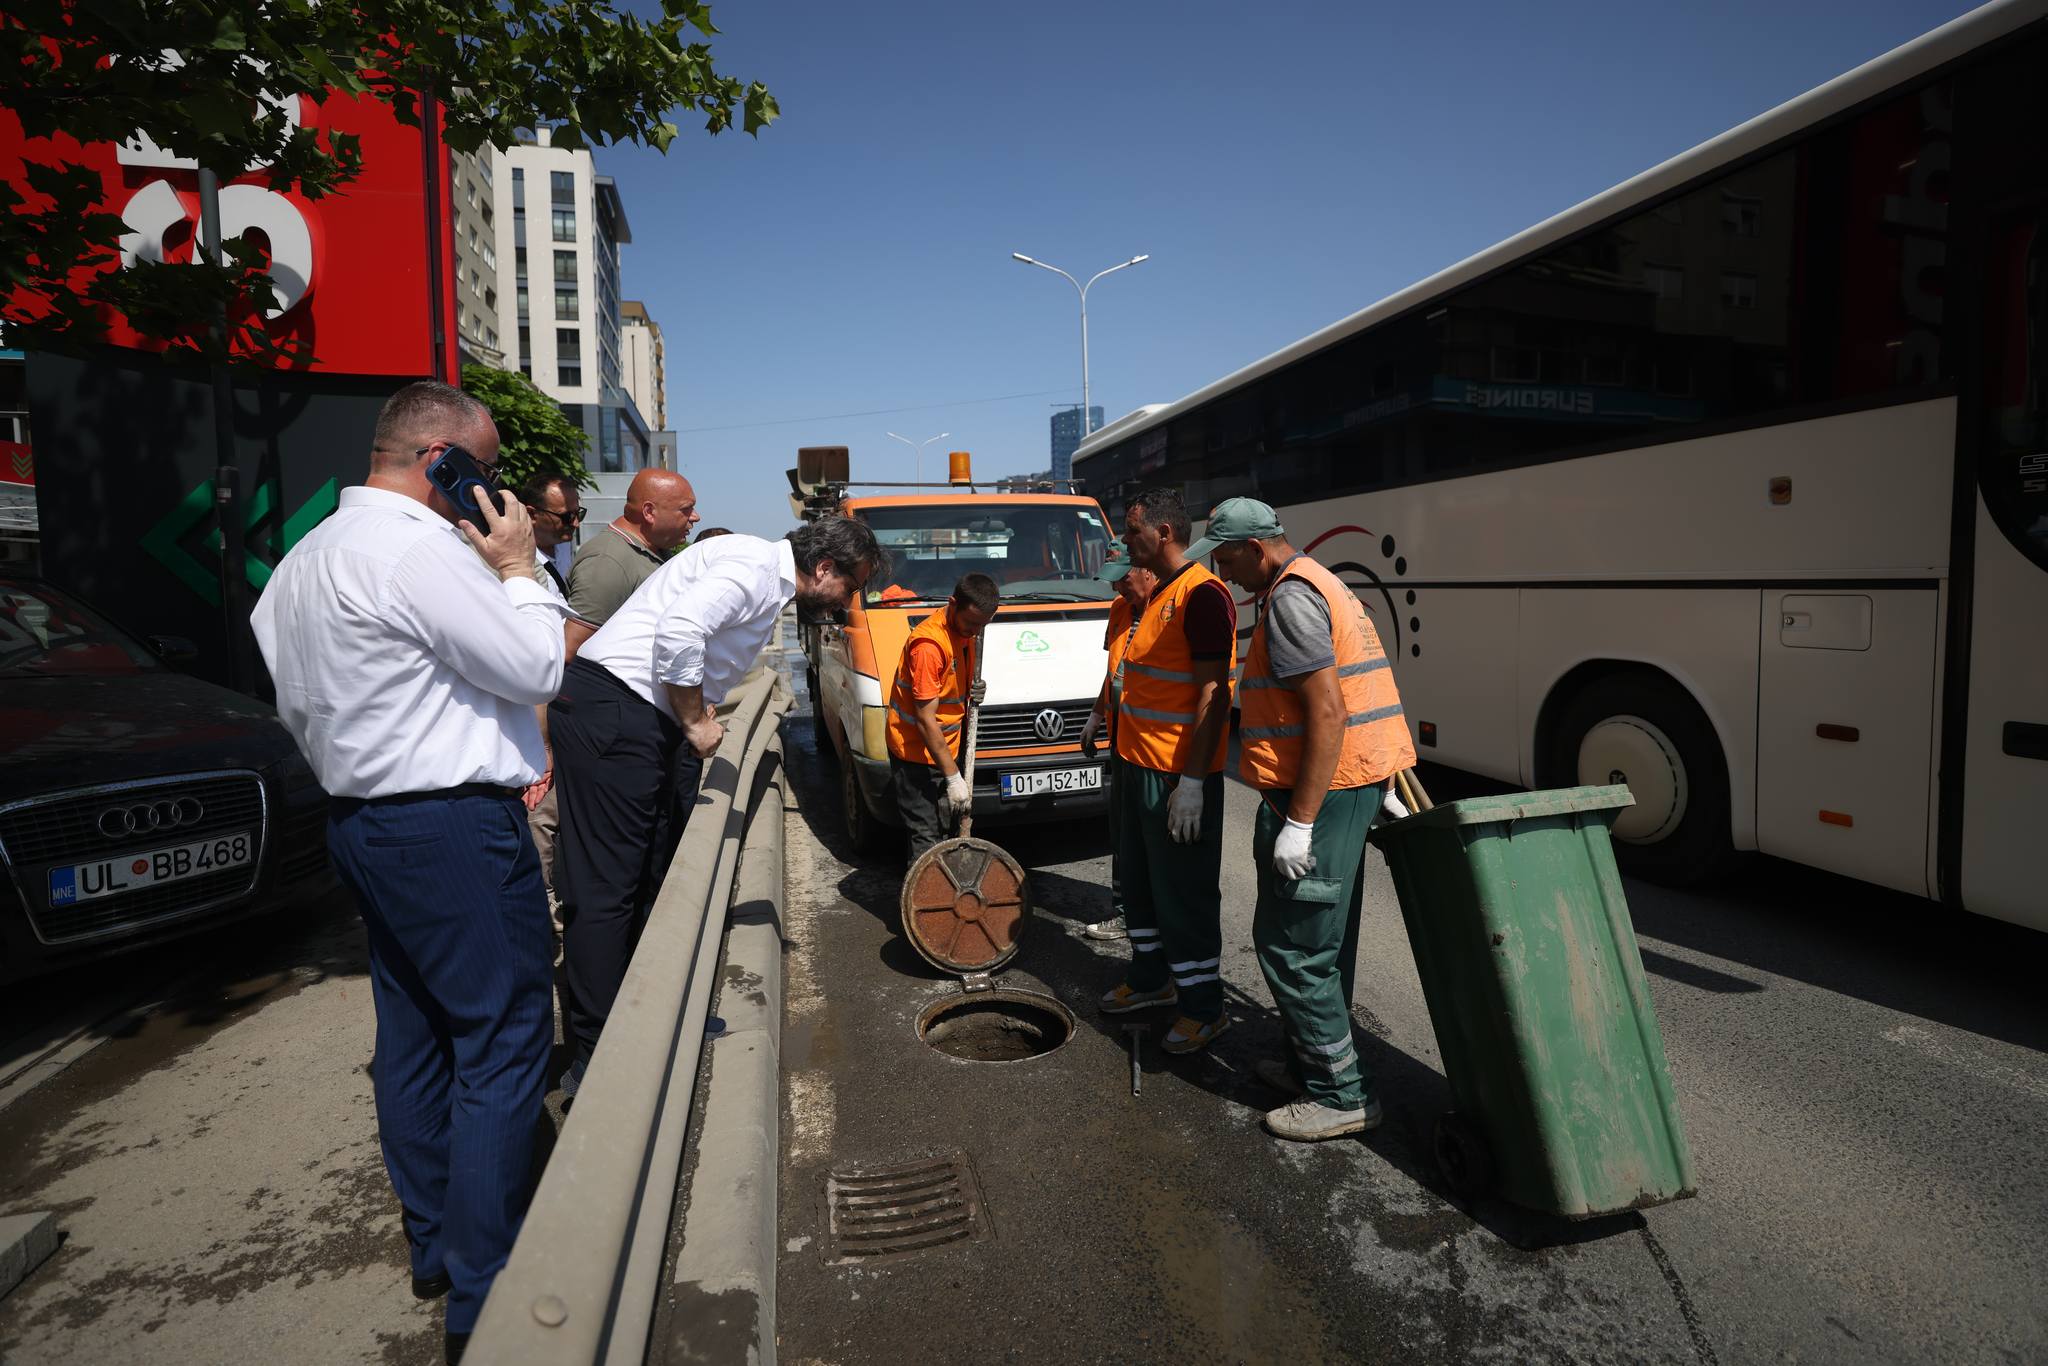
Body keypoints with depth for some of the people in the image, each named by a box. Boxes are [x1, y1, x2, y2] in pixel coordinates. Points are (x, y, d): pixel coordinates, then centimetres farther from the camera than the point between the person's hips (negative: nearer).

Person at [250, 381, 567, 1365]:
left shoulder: (304, 559, 15)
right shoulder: (421, 547, -17)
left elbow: (295, 709, 20)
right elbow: (535, 670, -14)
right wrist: (516, 568, -3)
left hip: (362, 821, 10)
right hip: (454, 829, -10)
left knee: (414, 1034, 17)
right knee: (502, 1044, -3)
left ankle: (433, 1245, 30)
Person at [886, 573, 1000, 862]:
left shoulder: (966, 631, 2)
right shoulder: (929, 644, -25)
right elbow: (925, 720, -24)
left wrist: (974, 689, -4)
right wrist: (953, 777, -22)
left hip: (945, 747, 9)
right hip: (917, 752, -8)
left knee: (943, 830, 14)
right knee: (927, 837, -7)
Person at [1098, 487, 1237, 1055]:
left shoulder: (1202, 594, -17)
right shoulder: (1155, 594, 13)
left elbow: (1212, 695, -20)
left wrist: (1192, 782, -23)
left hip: (1178, 775, -10)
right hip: (1138, 766, 10)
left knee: (1184, 893, 1)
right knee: (1139, 881, 20)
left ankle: (1203, 1007, 15)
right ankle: (1151, 978, 36)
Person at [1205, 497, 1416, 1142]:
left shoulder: (1291, 598, -16)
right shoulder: (1319, 582, 17)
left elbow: (1328, 712, -24)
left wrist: (1298, 822, -24)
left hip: (1321, 791, -11)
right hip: (1355, 782, 11)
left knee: (1290, 943, -2)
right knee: (1326, 940, 19)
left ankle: (1343, 1094, 9)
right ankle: (1318, 1061, 33)